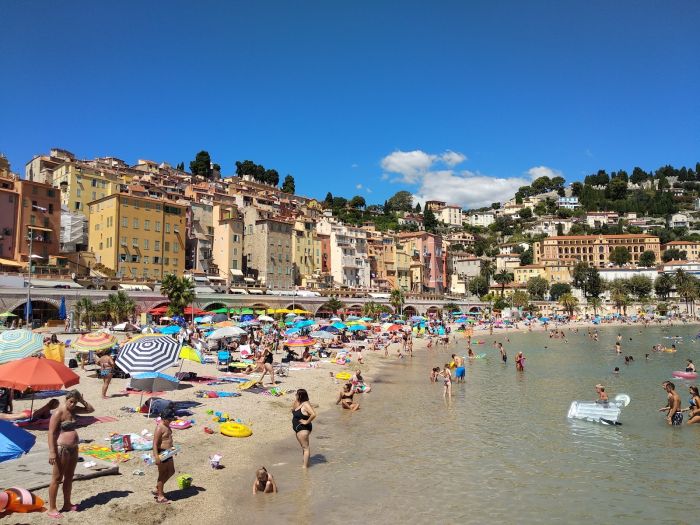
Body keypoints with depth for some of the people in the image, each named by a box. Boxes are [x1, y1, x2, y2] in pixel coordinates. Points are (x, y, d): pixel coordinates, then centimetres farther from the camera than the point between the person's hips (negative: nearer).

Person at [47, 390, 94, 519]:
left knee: (69, 477, 16)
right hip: (61, 449, -8)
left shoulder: (73, 410, 6)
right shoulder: (58, 413, -16)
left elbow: (91, 410, 16)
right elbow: (51, 433, -18)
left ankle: (67, 504, 28)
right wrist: (52, 452, -23)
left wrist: (82, 401, 0)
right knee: (57, 479, 1)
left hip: (73, 448, 8)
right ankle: (51, 509, 11)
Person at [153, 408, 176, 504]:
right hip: (162, 453, -10)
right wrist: (156, 457, -29)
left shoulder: (167, 426, 7)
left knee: (171, 471, 18)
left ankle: (158, 488, 33)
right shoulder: (160, 428, -22)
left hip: (168, 452, 10)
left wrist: (172, 448, 26)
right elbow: (155, 443, -24)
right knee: (162, 474, 3)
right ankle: (160, 496, 16)